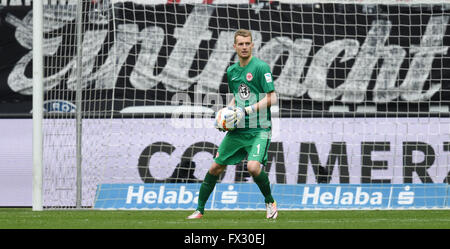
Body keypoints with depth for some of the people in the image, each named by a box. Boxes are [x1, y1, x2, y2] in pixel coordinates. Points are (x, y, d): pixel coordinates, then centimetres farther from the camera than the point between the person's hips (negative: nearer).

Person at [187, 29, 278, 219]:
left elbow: (272, 98, -12)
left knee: (253, 166, -25)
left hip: (259, 129, -6)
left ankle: (270, 202, 1)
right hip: (237, 130, 6)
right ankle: (199, 209, 17)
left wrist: (247, 111, -17)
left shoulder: (261, 67, -9)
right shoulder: (231, 71, 12)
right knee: (216, 167, 4)